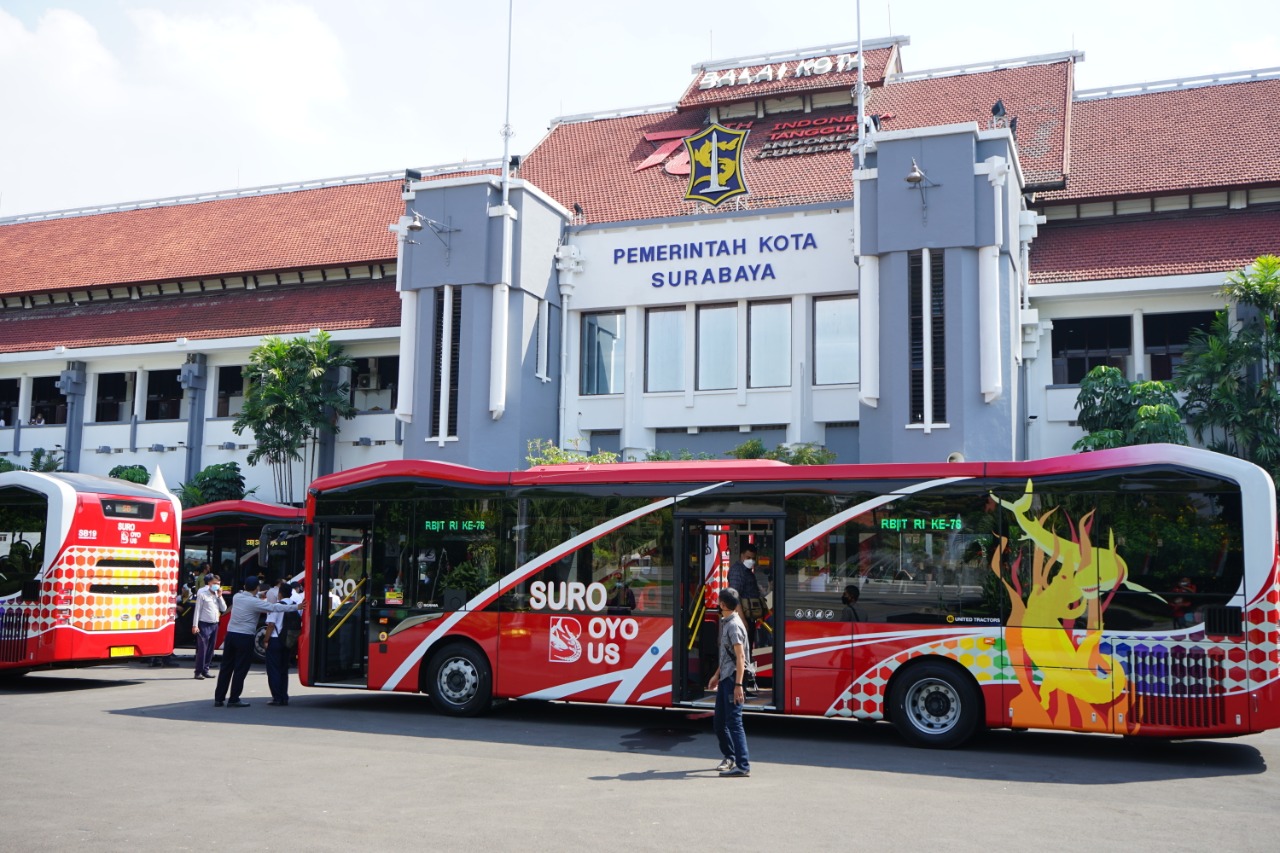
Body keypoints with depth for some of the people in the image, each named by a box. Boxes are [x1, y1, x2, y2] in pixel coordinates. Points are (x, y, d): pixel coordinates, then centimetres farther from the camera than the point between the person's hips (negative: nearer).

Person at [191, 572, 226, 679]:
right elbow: (197, 609, -8)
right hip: (204, 625, -6)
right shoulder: (202, 593, -6)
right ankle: (198, 672, -3)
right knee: (202, 649, -7)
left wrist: (220, 596, -1)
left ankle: (205, 670, 14)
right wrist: (195, 625, -12)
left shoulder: (217, 594, 12)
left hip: (214, 625, 6)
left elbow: (224, 609, 9)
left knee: (210, 650, 7)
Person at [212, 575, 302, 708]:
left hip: (231, 634, 7)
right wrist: (296, 607, -17)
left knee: (226, 667, 11)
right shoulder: (254, 602, -14)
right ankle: (233, 699, 3)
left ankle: (218, 698, 14)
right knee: (240, 669, 1)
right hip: (245, 637, -7)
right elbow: (274, 608, -17)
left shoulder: (237, 597, 4)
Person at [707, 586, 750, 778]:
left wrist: (738, 684, -25)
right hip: (725, 678, 10)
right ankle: (730, 756, 33)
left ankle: (743, 766, -8)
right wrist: (717, 675, 27)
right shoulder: (726, 623, 15)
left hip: (733, 679, -10)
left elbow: (740, 657, -21)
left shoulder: (734, 625, -16)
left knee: (734, 722, -10)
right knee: (719, 722, 17)